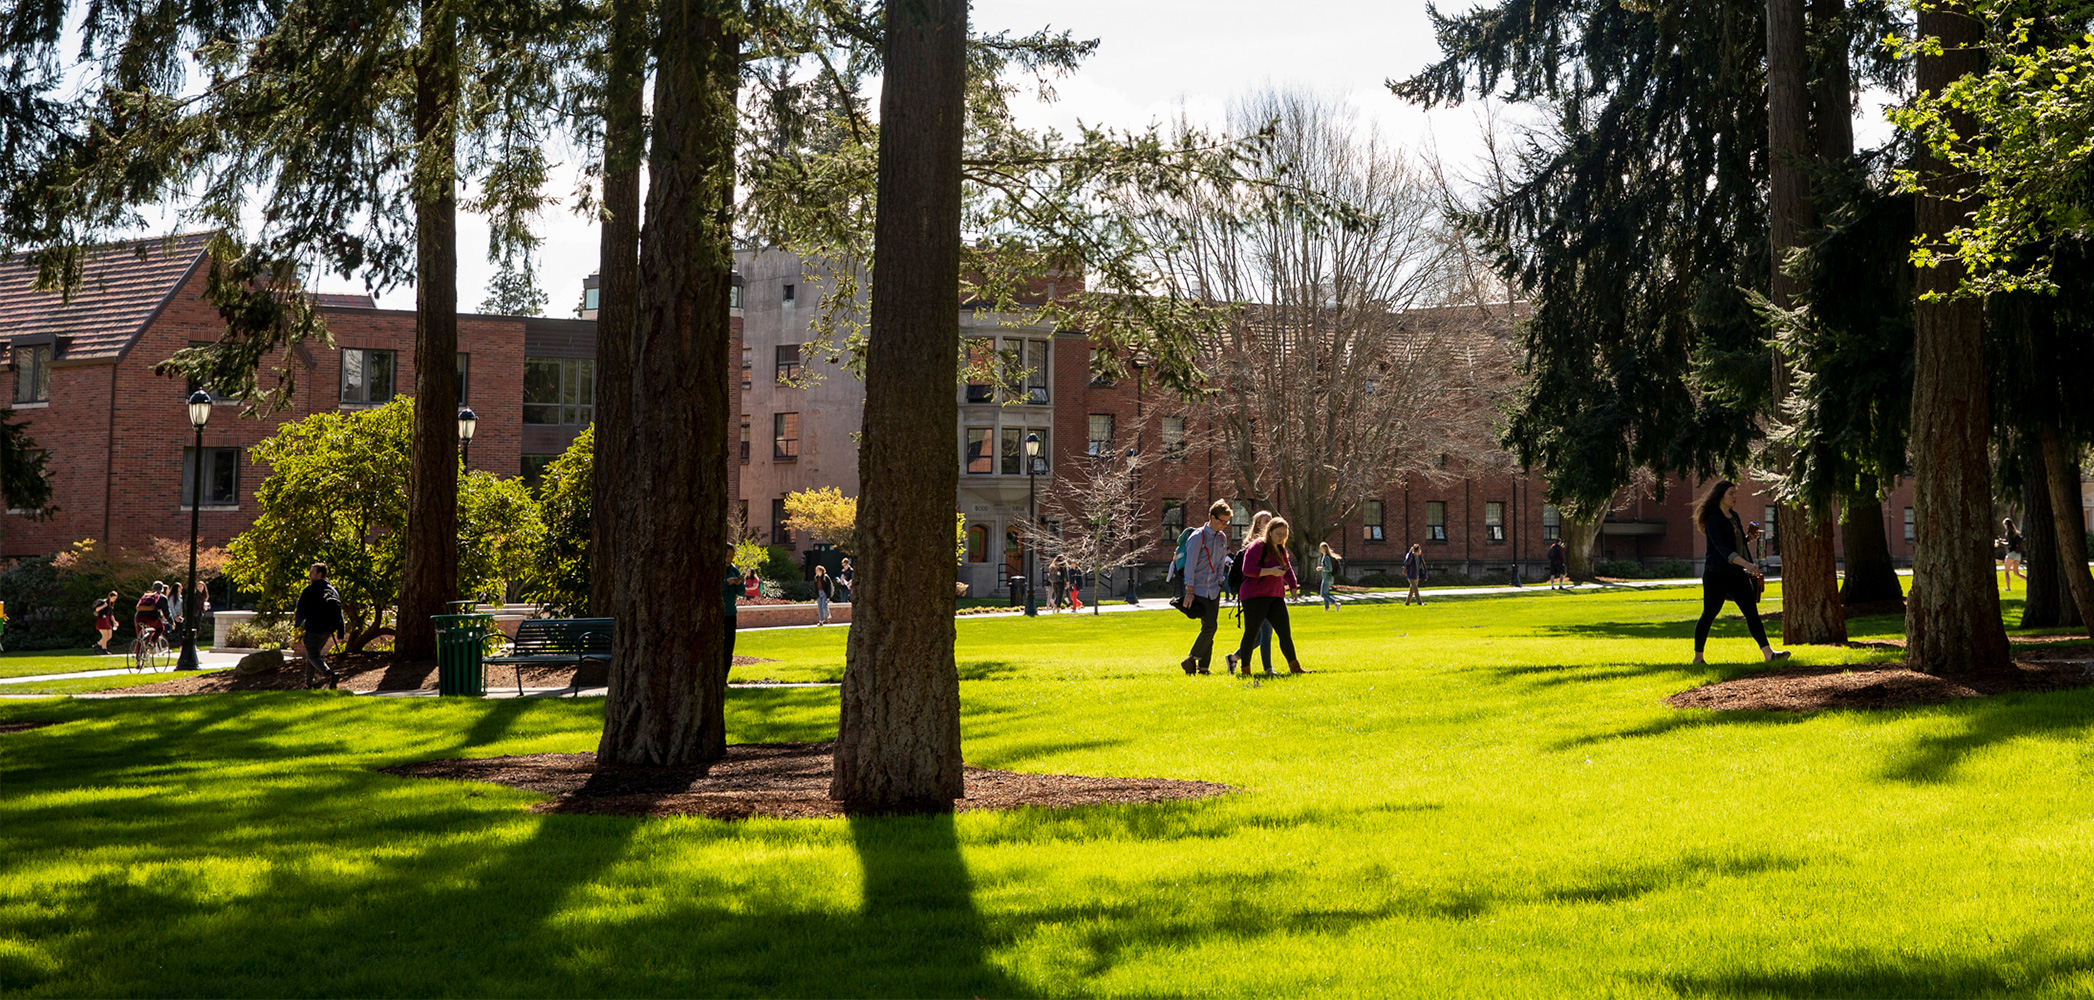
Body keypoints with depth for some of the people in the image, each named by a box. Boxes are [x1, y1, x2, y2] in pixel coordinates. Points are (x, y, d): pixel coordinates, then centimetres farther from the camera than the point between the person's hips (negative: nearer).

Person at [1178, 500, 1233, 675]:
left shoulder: (1222, 537, 10)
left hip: (1214, 590, 7)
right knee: (1209, 626, -16)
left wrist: (1219, 582, 12)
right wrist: (1189, 592, -13)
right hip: (1199, 590, -7)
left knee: (1210, 628, 3)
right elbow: (1190, 565, -11)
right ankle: (1191, 659, -3)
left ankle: (1203, 667, 8)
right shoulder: (1197, 537, -10)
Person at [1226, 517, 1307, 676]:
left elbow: (1287, 569, 24)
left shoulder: (1281, 550, 18)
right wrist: (1270, 571, -22)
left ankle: (1294, 667, 0)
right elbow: (1247, 569, -16)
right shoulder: (1257, 547, -7)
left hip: (1276, 597, 7)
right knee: (1251, 633, -1)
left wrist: (1293, 586, 6)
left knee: (1285, 632, 0)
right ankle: (1245, 670, 8)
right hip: (1255, 596, -7)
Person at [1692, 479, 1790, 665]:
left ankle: (1768, 653, -8)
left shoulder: (1734, 516, 13)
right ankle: (1698, 657, 12)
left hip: (1737, 574, 8)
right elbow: (1723, 549, -26)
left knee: (1752, 612, -2)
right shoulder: (1713, 519, -14)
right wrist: (1747, 564, -35)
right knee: (1709, 615, 1)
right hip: (1717, 573, -8)